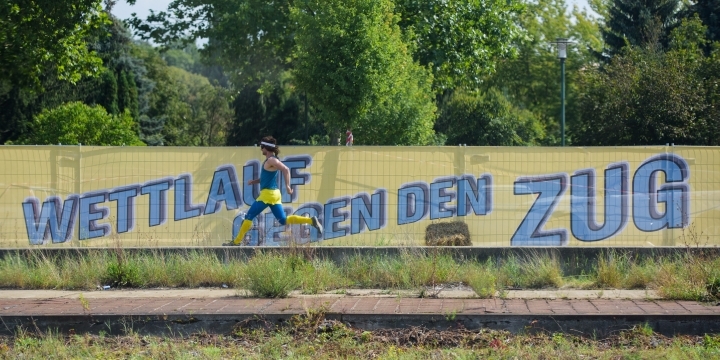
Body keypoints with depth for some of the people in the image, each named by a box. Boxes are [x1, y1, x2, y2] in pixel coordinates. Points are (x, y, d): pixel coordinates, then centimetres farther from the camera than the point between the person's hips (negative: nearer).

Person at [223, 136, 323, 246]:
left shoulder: (271, 160, -13)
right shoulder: (269, 160, 16)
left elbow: (286, 170, -25)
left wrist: (287, 186, -29)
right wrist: (255, 181, 14)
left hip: (268, 194, -10)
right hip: (274, 194, 10)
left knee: (249, 216, -2)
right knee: (284, 220, 8)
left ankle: (237, 241, 2)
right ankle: (311, 221, 1)